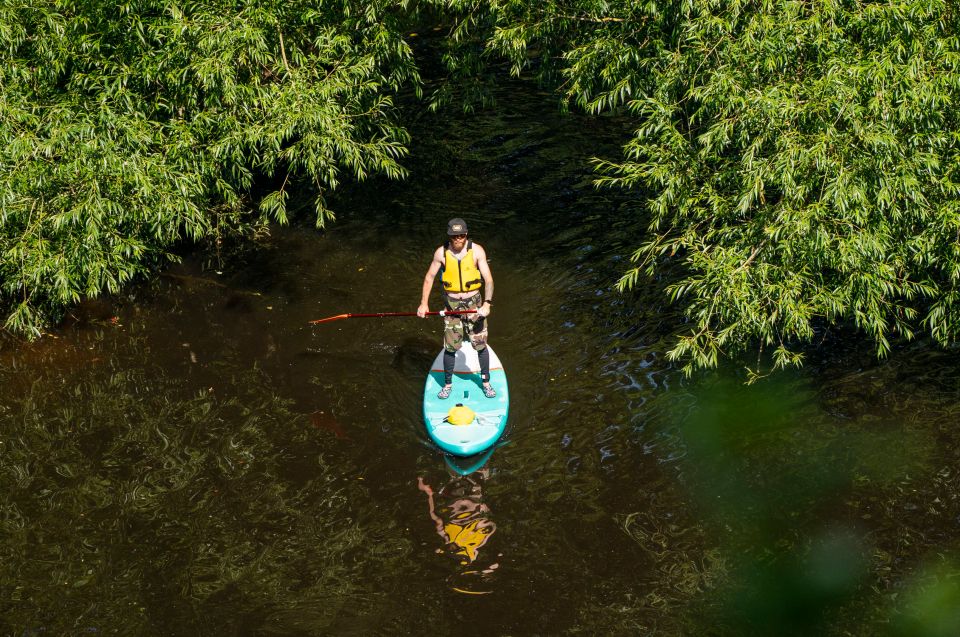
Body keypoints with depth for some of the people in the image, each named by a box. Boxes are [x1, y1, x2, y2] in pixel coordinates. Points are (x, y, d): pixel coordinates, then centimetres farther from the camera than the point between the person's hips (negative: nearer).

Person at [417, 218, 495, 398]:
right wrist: (423, 303, -1)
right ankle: (447, 384, 20)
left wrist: (487, 304, -27)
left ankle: (486, 382, 20)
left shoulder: (476, 251, -11)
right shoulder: (441, 253, -7)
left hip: (474, 302, -1)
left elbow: (488, 279, -14)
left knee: (480, 345, 2)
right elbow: (429, 277, 4)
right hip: (451, 304, 1)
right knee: (450, 347, 3)